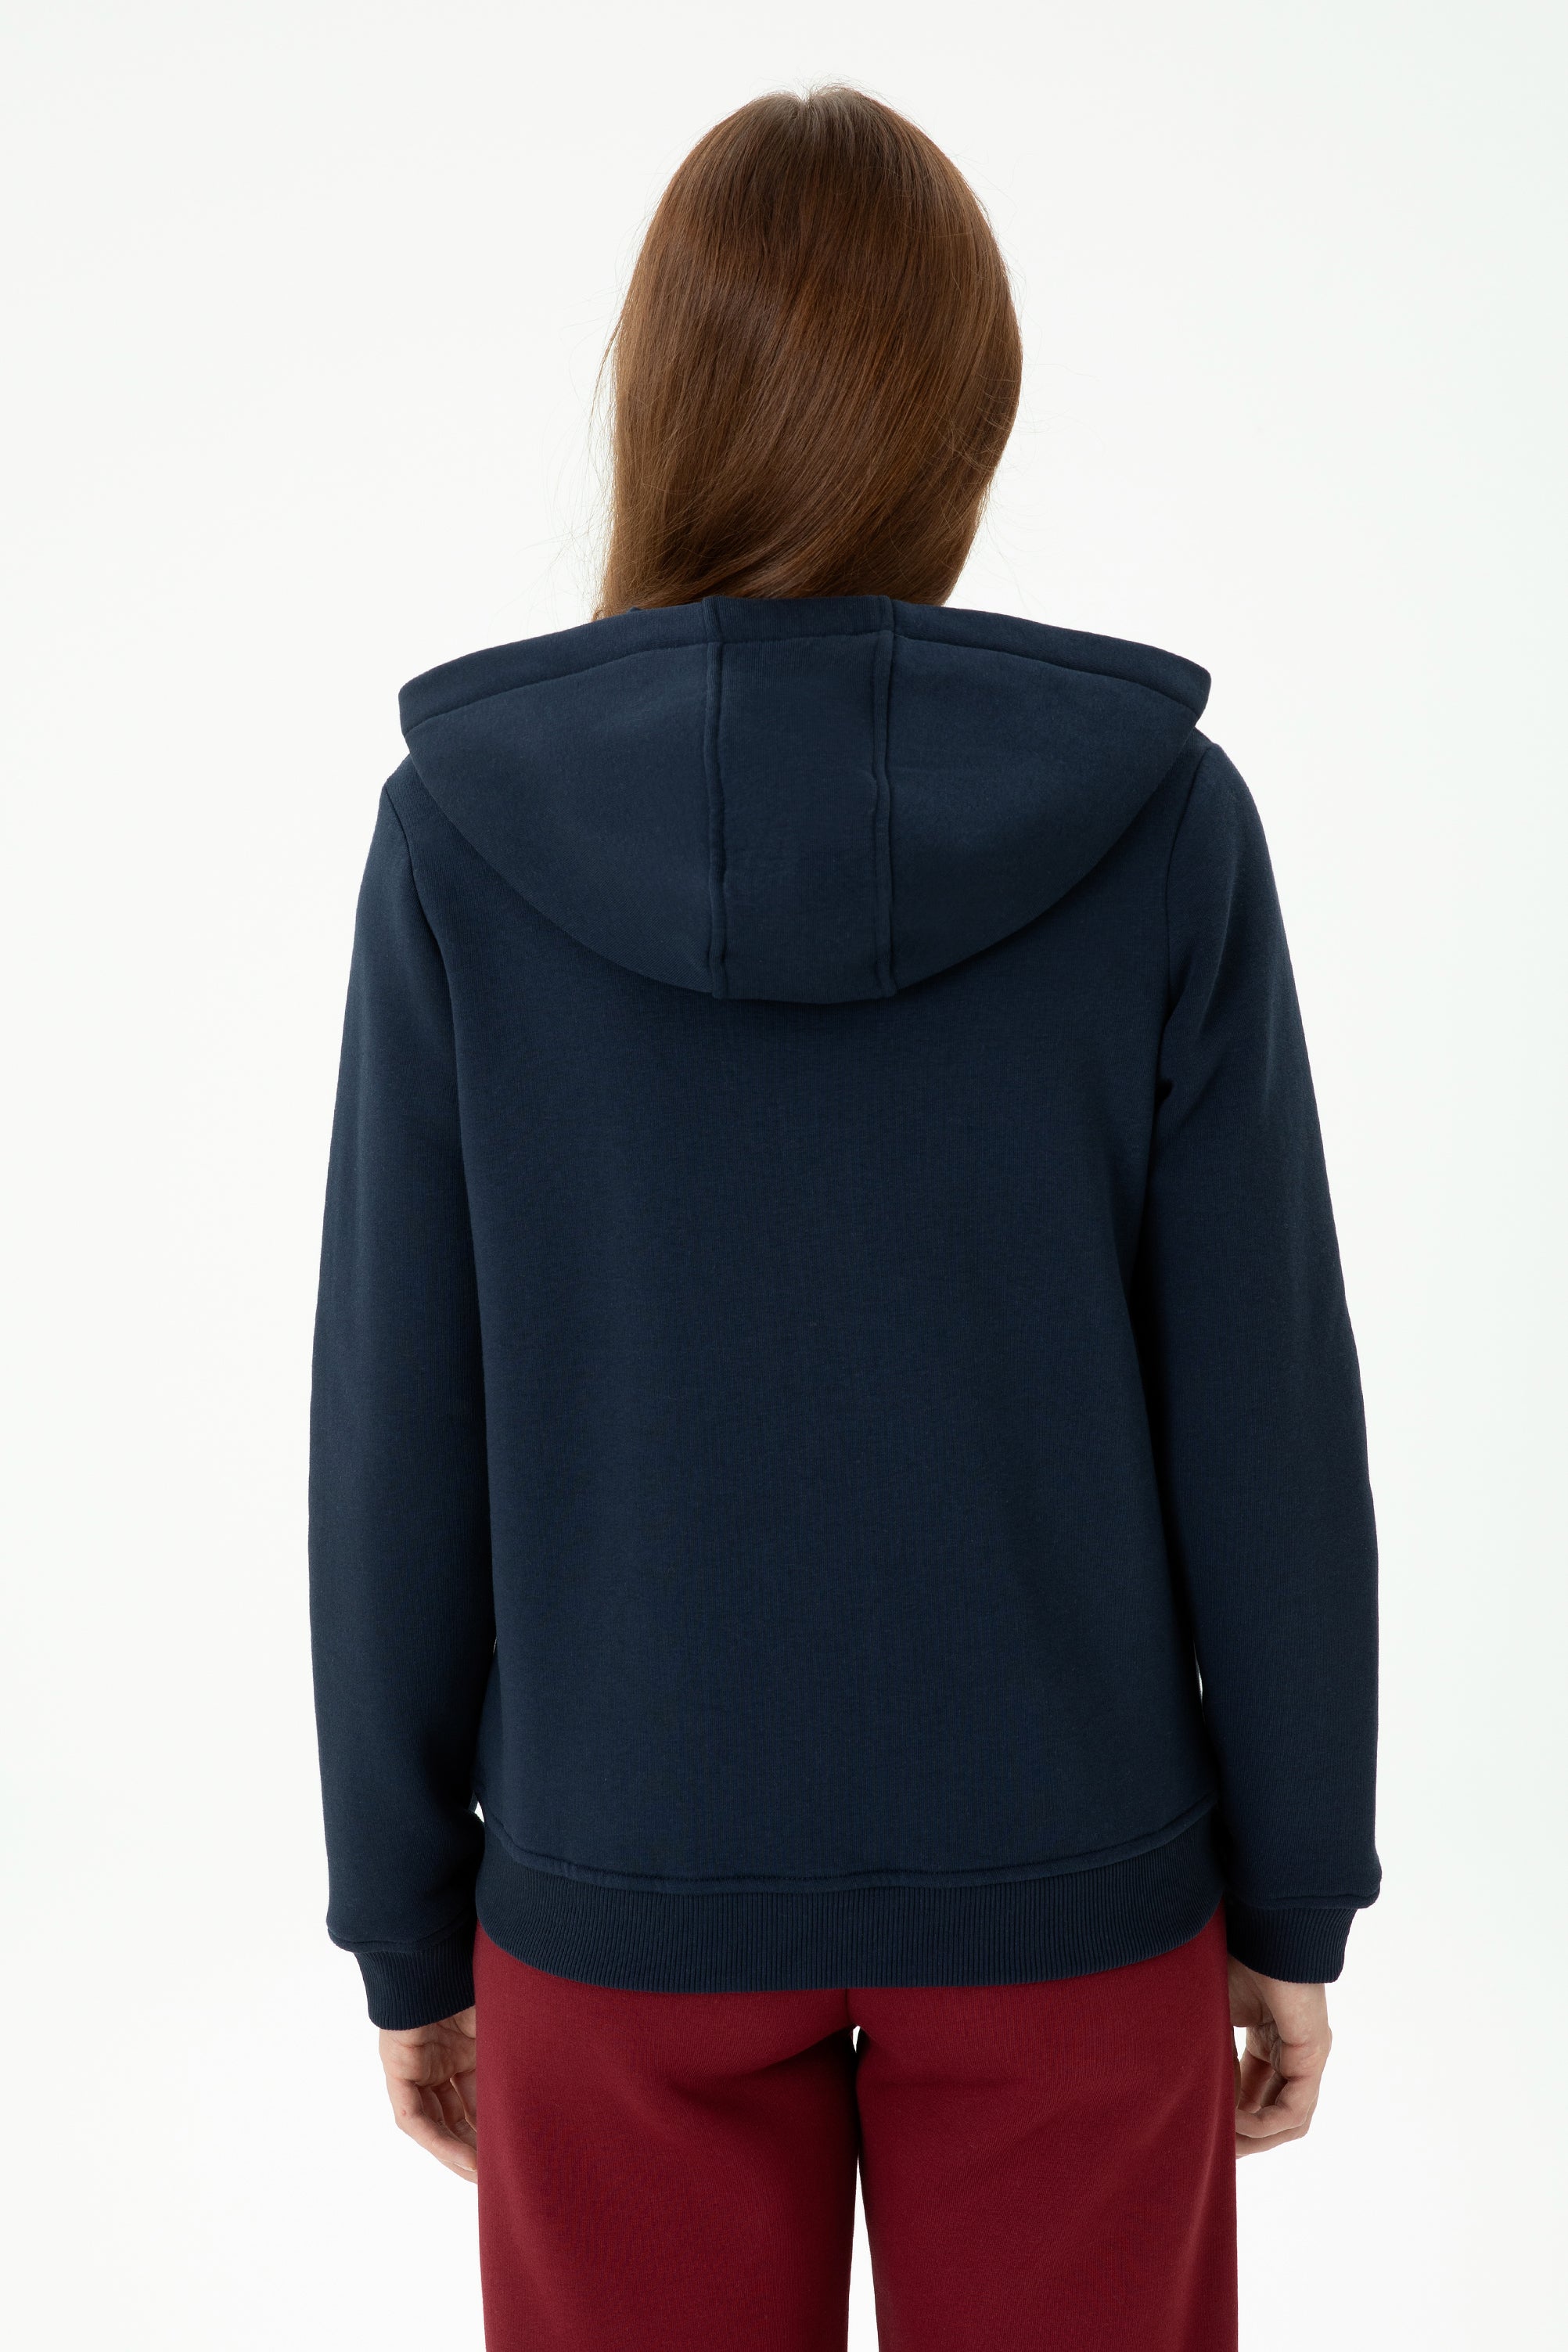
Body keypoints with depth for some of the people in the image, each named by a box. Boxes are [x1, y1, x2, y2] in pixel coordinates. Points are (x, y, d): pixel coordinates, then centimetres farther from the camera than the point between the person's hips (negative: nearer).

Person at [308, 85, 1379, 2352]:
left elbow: (401, 1435, -8)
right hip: (1065, 1874, 0)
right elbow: (1265, 1413, -8)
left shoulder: (464, 827, -12)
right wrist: (1295, 1896, 5)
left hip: (626, 1875, 0)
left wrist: (405, 1914, 6)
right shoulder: (1160, 815, -12)